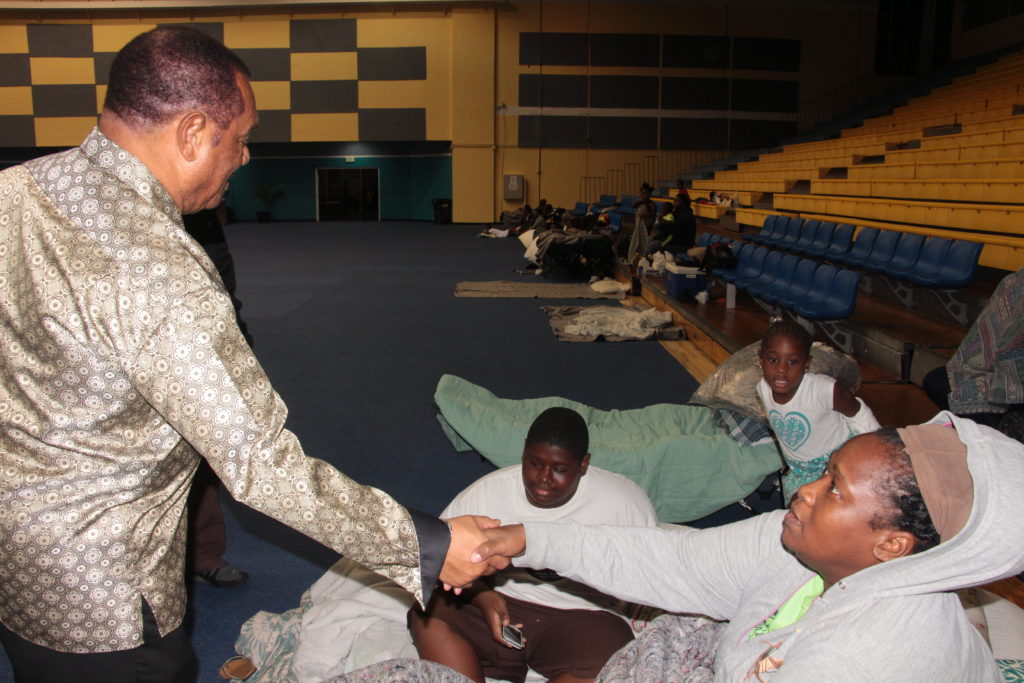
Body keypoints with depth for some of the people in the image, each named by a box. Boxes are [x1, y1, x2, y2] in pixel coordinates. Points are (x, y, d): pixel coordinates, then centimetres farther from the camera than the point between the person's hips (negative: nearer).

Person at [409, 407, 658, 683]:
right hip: (503, 605, 1)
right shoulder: (485, 493, -6)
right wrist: (481, 596, -19)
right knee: (428, 614, -24)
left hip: (582, 615, -1)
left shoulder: (626, 501, -6)